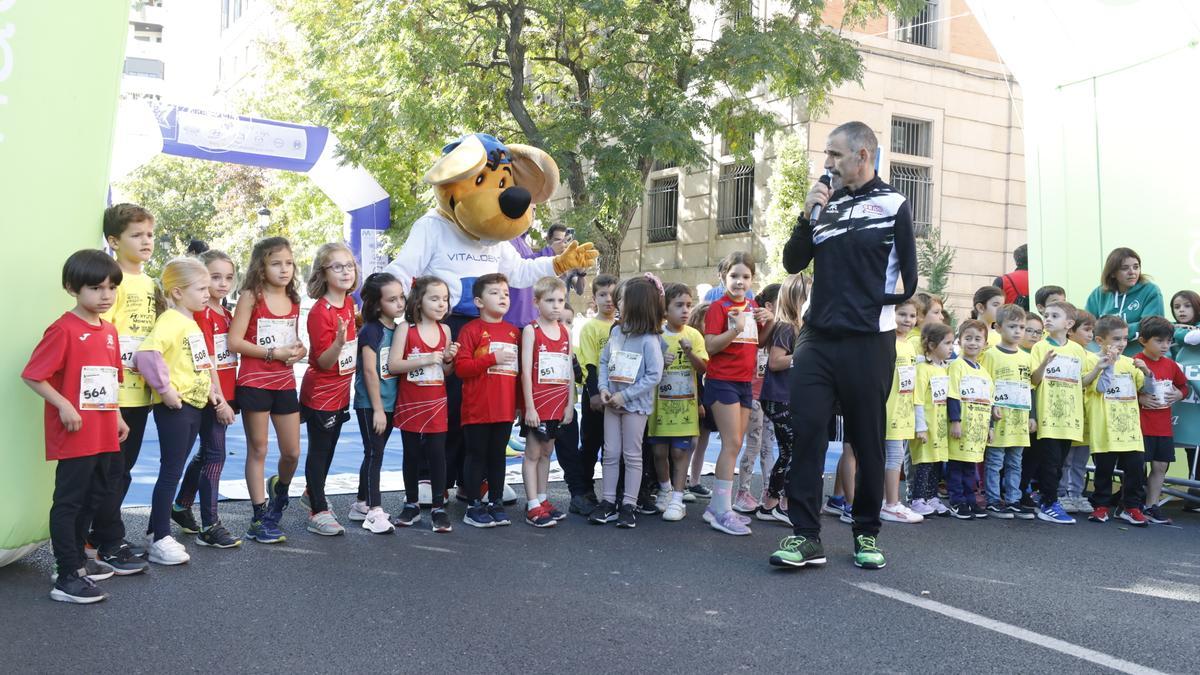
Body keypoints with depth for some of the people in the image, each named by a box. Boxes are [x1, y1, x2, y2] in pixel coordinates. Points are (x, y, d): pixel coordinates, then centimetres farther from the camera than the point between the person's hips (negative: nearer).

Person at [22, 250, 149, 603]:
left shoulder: (110, 331, 10)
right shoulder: (63, 329, -13)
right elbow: (33, 376, -16)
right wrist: (64, 406, -22)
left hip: (104, 435, 8)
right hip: (74, 436, -8)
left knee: (94, 498, 19)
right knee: (68, 502, -1)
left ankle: (76, 559, 34)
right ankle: (67, 577, 5)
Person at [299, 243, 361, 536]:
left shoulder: (349, 303, 1)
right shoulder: (319, 312, -22)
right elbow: (324, 362, -23)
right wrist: (340, 341, -39)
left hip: (341, 390, 8)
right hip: (320, 392, -7)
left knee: (329, 447, 20)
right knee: (318, 450, 2)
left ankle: (312, 493, 39)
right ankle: (318, 512, 11)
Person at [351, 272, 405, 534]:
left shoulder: (399, 329, 9)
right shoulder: (371, 330, -12)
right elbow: (369, 370, -15)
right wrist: (377, 409, -16)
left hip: (389, 403, 7)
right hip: (370, 404, -7)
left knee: (375, 454, 14)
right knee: (374, 454, -5)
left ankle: (361, 504, 25)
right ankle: (374, 511, 0)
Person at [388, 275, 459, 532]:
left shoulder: (445, 330, 5)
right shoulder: (406, 329, -6)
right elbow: (392, 365, -15)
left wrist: (448, 359, -9)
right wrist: (425, 360, -22)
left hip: (437, 403, 2)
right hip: (410, 403, -2)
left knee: (437, 453, 0)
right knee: (412, 454, 8)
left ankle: (439, 508, 9)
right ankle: (411, 505, 22)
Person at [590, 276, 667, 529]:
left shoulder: (649, 340, -15)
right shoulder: (616, 331, 4)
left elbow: (654, 376, -17)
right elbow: (604, 361, 10)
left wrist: (625, 396, -17)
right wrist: (604, 388, -6)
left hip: (636, 404, -5)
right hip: (612, 402, 6)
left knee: (632, 455, 5)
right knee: (610, 454, 10)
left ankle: (628, 505, 12)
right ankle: (608, 502, 18)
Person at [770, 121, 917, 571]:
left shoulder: (892, 205, 2)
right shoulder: (826, 204, 13)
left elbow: (907, 279, 3)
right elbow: (793, 263, 8)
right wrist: (808, 216, -3)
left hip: (869, 340, -3)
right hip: (818, 338, 3)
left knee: (868, 440, 5)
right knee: (807, 431, -4)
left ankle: (866, 534, 19)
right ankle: (805, 536, 0)